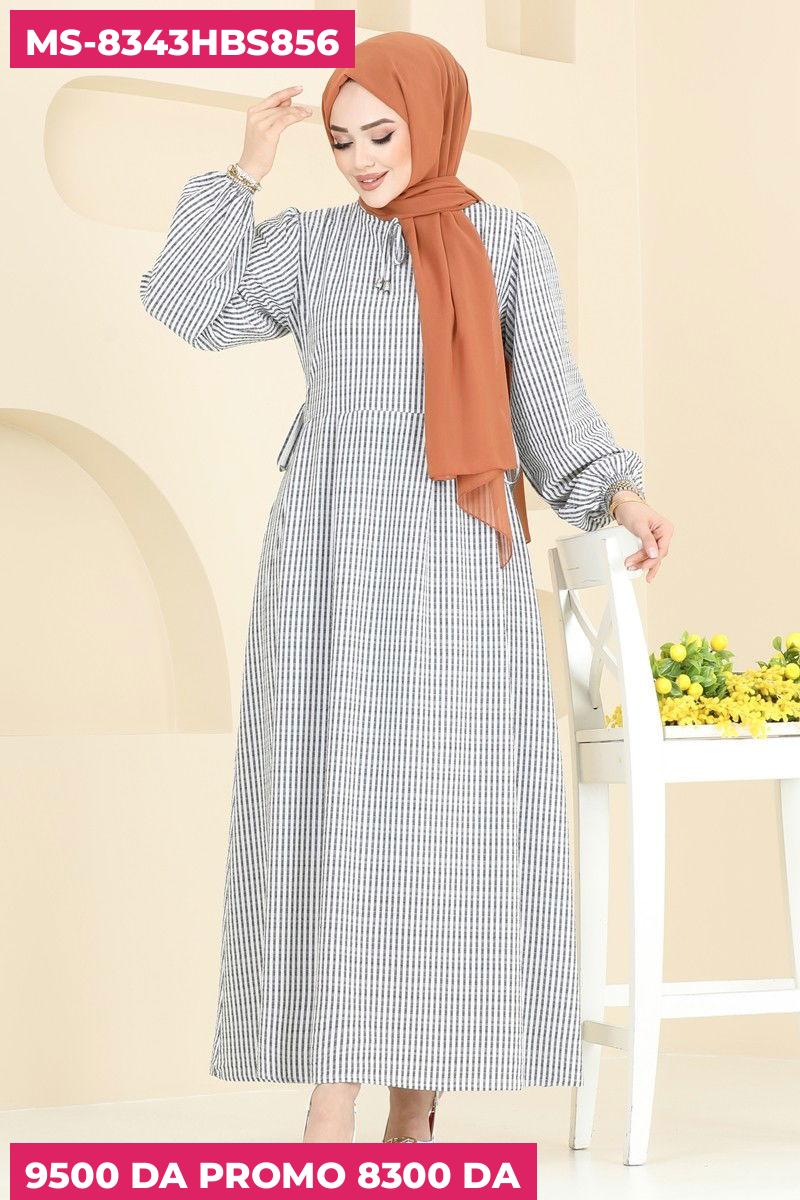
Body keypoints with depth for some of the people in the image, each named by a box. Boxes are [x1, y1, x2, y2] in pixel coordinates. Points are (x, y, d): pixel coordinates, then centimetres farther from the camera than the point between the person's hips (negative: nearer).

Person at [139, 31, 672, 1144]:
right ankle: (332, 1106, -7)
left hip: (458, 554, 0)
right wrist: (246, 171, 0)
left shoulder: (510, 243, 10)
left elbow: (546, 399, 6)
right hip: (334, 553, 0)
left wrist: (617, 492, -8)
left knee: (450, 817, -3)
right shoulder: (309, 242, 12)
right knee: (334, 808, -7)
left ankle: (418, 1107, 6)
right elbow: (184, 305, -1)